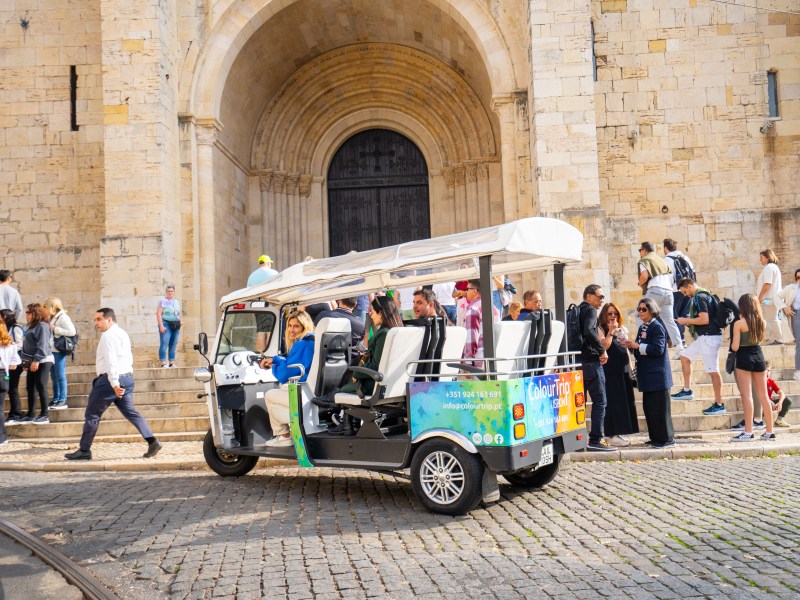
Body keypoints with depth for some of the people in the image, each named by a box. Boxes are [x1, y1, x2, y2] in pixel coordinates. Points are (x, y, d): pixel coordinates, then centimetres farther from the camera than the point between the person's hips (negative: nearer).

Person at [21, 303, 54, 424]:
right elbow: (28, 345, 21)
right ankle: (30, 415, 18)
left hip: (42, 361, -10)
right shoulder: (32, 326, 18)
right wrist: (25, 360, 17)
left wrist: (37, 360, -24)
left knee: (41, 387, -8)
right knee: (30, 388, 11)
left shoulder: (42, 325, -12)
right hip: (33, 362, 10)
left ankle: (44, 415, -2)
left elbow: (42, 346, -20)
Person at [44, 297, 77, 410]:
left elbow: (72, 332, -19)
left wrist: (55, 329, -16)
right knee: (54, 377, 12)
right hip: (52, 351, 8)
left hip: (59, 351, -8)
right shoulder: (52, 318, 14)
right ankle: (56, 399, 20)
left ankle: (63, 401, 3)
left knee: (60, 376, -3)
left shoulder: (63, 317, -11)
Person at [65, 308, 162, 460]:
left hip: (110, 379, -9)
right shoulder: (123, 333, 18)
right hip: (127, 377, 9)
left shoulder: (108, 335, -11)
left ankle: (84, 451, 10)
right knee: (130, 412, 8)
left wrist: (114, 384, -25)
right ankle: (152, 441, -4)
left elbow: (111, 361, -20)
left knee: (92, 415, 3)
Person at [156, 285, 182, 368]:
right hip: (166, 324, -6)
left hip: (176, 325, 6)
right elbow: (158, 313, -9)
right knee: (164, 344, -12)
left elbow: (180, 313, 29)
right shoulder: (162, 301, -1)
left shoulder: (177, 301, 17)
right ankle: (163, 363, -13)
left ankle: (172, 363, 10)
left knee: (173, 345, 6)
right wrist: (161, 326, -17)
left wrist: (181, 320, 11)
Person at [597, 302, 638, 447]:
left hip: (623, 369, 8)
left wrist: (630, 366, 15)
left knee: (624, 400, 8)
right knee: (613, 401, -7)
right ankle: (611, 435, -3)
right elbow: (604, 345, -20)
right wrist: (611, 331, -16)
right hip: (611, 370, -8)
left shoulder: (621, 329, 17)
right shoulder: (601, 329, -4)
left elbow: (626, 348, 21)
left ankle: (618, 432, 16)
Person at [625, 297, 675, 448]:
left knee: (659, 407, -4)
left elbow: (658, 349, -19)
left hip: (657, 375, -9)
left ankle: (666, 438, 4)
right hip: (647, 375, 9)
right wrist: (632, 346, 3)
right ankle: (655, 437, 20)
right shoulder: (642, 328, 16)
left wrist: (638, 346, -18)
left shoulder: (657, 327, -10)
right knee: (649, 407, 11)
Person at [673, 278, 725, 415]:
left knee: (713, 371, -6)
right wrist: (689, 321, 14)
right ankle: (687, 391, 22)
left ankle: (719, 405, -1)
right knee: (684, 356, 19)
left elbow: (704, 320, -23)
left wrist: (686, 320, -11)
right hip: (704, 337, 11)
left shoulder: (699, 297, -15)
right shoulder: (703, 295, 16)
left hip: (709, 337, -11)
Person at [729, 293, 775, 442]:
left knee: (747, 395, -5)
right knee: (763, 395, 11)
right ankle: (769, 432, 17)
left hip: (744, 358, -5)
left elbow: (735, 347, -13)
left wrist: (732, 341, 10)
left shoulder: (739, 323, -11)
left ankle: (748, 432, -7)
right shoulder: (763, 322, 4)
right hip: (759, 356, 5)